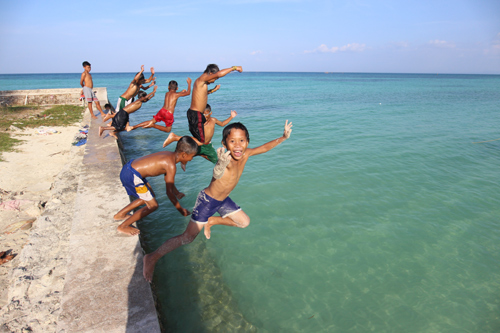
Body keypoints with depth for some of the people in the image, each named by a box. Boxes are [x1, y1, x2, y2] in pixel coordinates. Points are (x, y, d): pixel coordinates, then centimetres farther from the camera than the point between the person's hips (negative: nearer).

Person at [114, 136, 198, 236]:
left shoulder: (170, 155, 8)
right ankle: (123, 226, 13)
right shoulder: (171, 165, -20)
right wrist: (181, 210, -4)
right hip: (132, 176, -10)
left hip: (129, 167, 10)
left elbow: (168, 180, 25)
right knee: (153, 205, 1)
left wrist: (177, 193, 36)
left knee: (149, 196, 26)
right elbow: (169, 192, -14)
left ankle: (120, 215, 37)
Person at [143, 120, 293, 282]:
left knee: (244, 222, 16)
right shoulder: (227, 160, -35)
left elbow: (264, 147, 6)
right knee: (188, 237, -9)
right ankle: (152, 258, 6)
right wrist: (221, 165, -81)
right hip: (207, 200, -7)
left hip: (223, 199, 7)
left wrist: (283, 137, 9)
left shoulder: (245, 154, -13)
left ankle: (211, 221, 29)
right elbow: (216, 175, -59)